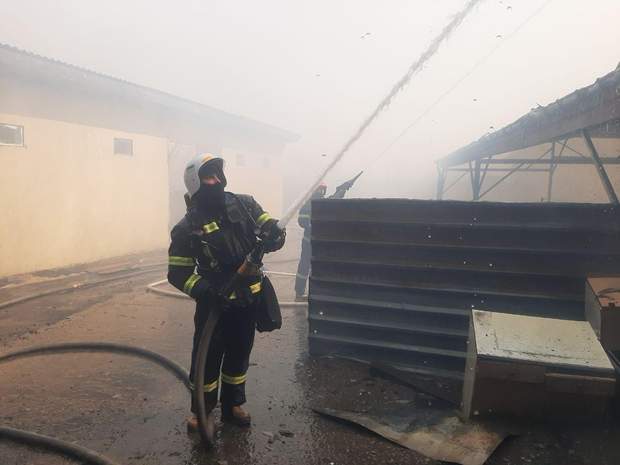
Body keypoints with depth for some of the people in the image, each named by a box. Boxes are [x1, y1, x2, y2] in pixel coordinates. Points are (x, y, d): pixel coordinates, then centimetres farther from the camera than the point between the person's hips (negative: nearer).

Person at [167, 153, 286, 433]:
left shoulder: (245, 205, -2)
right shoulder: (187, 228, -11)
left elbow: (271, 228, 1)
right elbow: (178, 274, -10)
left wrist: (273, 235, -24)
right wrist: (206, 292, -27)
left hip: (249, 299, 4)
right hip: (215, 302, -3)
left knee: (239, 354, 18)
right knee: (207, 357, 7)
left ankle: (233, 405, 38)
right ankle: (203, 410, 30)